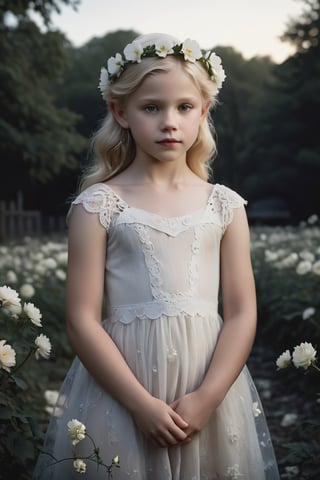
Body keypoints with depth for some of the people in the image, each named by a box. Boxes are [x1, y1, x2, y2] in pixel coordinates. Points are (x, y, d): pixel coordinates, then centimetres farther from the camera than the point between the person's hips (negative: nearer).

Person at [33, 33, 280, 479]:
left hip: (211, 387, 2)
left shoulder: (225, 205, 2)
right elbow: (83, 321, -8)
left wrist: (206, 397, -11)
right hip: (121, 388, -2)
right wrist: (142, 404, -13)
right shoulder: (97, 205, -5)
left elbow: (241, 314, 0)